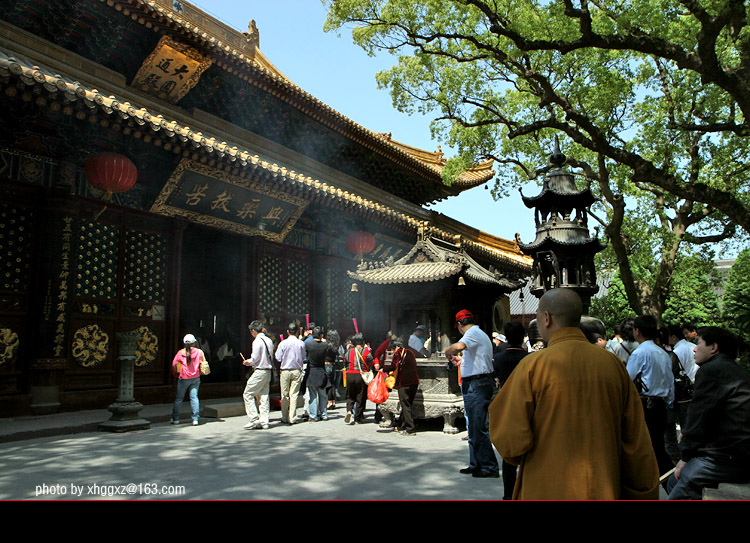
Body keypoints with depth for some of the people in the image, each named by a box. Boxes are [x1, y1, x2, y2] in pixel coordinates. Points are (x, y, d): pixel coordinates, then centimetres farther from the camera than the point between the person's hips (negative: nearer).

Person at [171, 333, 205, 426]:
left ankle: (175, 418, 17)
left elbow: (174, 364, -3)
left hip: (183, 378, -1)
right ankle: (195, 418, -5)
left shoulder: (180, 353, -4)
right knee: (194, 397, 1)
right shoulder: (199, 352, -1)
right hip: (196, 378, 1)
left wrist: (177, 374, 14)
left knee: (179, 398, 11)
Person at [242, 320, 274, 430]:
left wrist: (247, 362, 5)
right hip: (268, 371, 8)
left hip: (260, 372, -8)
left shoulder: (257, 341, -13)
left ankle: (254, 419, -1)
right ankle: (264, 421, 11)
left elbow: (255, 359, -17)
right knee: (264, 396, 10)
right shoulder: (269, 340, 11)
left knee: (248, 394, 2)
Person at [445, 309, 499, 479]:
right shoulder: (481, 334, 21)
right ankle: (476, 464, 24)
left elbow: (459, 346, -35)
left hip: (477, 385, -11)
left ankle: (490, 467, -1)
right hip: (477, 384, 11)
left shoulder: (473, 333, -12)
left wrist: (448, 351, -15)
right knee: (473, 427, 16)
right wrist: (461, 361, 48)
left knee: (478, 428, -6)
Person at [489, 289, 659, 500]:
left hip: (547, 492, -4)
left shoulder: (532, 365, -14)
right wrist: (645, 494, 14)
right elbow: (637, 441, 3)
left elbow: (510, 441, -14)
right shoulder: (613, 364, -2)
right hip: (604, 492, 4)